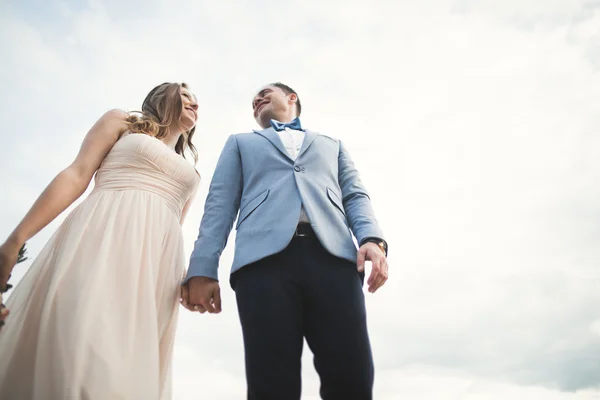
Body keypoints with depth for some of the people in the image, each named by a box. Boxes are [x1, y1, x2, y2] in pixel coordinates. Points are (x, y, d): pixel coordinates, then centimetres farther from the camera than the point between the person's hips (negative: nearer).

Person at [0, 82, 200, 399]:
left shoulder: (189, 170, 31)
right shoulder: (122, 122, 19)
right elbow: (77, 175, 7)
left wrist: (189, 276, 8)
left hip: (157, 263, 4)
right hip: (101, 238, -4)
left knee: (125, 366, -7)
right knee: (81, 350, -22)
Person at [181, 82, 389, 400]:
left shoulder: (331, 145, 35)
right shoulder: (240, 143, 32)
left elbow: (355, 196, 20)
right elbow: (220, 202, 17)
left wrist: (372, 239, -4)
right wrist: (202, 268, 1)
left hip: (333, 257, 1)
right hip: (264, 259, 0)